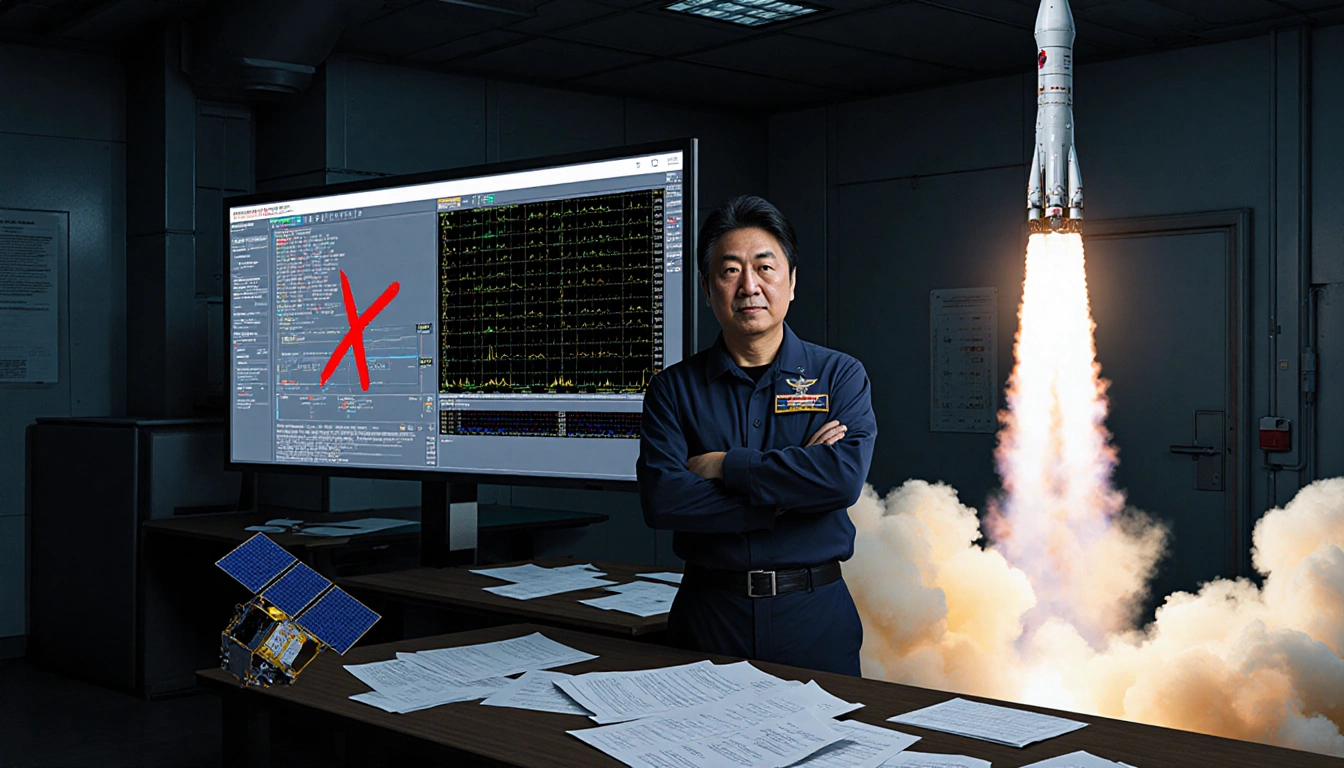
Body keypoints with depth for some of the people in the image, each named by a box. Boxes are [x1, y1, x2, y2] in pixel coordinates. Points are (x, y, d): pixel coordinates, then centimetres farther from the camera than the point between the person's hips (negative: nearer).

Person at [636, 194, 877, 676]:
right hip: (707, 614, 1)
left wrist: (725, 466, -12)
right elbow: (660, 500, -11)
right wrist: (785, 494, -14)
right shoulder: (673, 389, 3)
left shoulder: (840, 376, 3)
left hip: (813, 615, 0)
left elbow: (845, 475, -14)